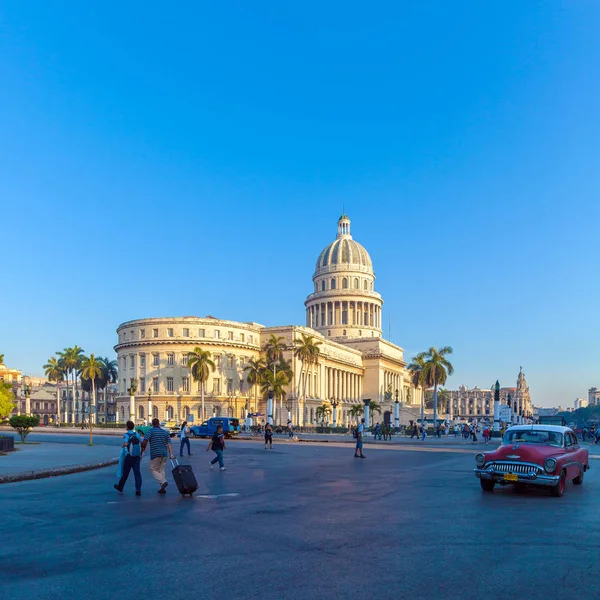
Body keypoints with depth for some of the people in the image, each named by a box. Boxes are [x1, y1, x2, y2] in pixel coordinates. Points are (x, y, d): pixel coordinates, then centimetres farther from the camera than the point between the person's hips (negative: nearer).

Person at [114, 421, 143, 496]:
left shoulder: (126, 435, -8)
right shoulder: (137, 434, 5)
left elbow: (126, 444, -27)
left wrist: (122, 446, -5)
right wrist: (141, 454, 15)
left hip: (129, 457, -3)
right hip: (137, 457, 3)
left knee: (125, 473, 13)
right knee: (137, 473, 0)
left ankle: (120, 487, 32)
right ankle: (138, 490, -8)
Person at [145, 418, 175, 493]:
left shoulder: (151, 431, -2)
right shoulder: (165, 432, 11)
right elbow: (169, 444, 5)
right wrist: (171, 454, 1)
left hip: (155, 453, -5)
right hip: (164, 453, 5)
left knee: (153, 470, 2)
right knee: (161, 470, 13)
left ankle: (163, 482, -18)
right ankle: (163, 488, 9)